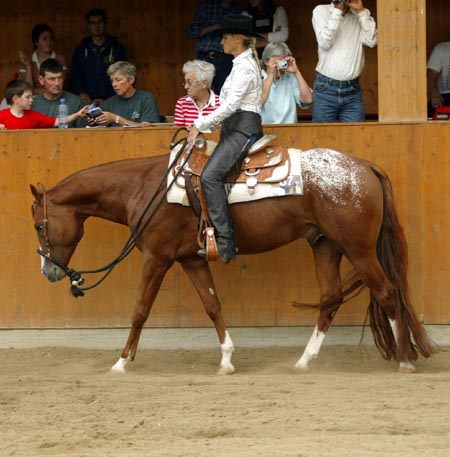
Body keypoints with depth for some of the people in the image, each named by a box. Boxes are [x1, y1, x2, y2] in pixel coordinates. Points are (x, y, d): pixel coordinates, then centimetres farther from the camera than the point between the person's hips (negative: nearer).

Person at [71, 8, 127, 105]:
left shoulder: (118, 49, 6)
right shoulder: (80, 50, 13)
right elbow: (75, 76, 10)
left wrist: (108, 101, -11)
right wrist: (80, 93, -11)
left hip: (110, 102, -1)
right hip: (87, 103, 1)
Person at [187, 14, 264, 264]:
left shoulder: (244, 66, -12)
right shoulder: (245, 63, 19)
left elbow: (230, 105, -20)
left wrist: (200, 125, -14)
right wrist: (201, 124, 16)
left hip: (242, 130, -11)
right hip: (236, 129, 11)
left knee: (210, 175, -25)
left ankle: (225, 243, -30)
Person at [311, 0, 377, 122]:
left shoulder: (359, 15, 9)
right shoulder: (321, 11, 4)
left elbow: (371, 41, -6)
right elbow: (325, 42, -10)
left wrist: (361, 10, -8)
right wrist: (338, 11, -13)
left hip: (353, 90, 1)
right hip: (326, 89, -1)